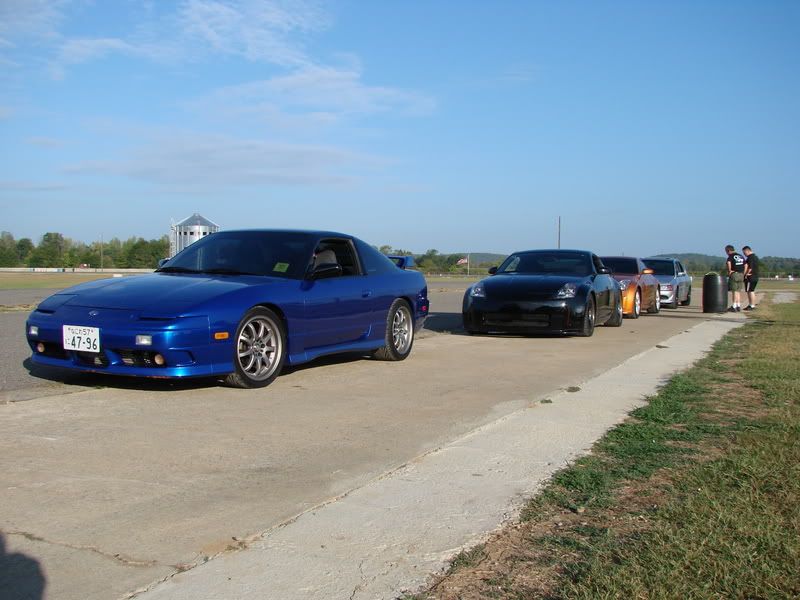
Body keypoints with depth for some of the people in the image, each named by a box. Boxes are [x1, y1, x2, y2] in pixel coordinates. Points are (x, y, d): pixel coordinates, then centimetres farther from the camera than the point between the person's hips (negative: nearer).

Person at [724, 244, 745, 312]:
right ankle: (738, 306, 12)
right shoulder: (741, 256, 17)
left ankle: (734, 307, -5)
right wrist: (743, 274, 16)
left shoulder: (731, 256, -6)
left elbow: (728, 263, -25)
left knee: (734, 291, -4)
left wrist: (729, 270, -14)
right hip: (741, 275, 7)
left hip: (734, 274, -7)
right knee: (738, 291, 12)